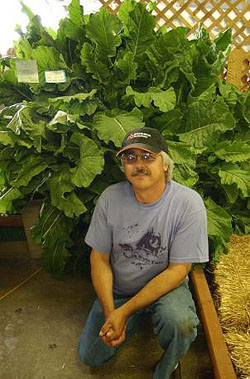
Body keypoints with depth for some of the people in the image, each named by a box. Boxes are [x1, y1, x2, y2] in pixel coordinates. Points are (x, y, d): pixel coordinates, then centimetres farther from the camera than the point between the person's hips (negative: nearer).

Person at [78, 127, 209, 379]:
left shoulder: (188, 203, -23)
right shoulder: (110, 198, -15)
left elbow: (178, 270, -20)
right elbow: (99, 257, -6)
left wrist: (125, 311, -24)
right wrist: (109, 312, -17)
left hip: (166, 285, -2)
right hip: (117, 289, 3)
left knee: (180, 322, -34)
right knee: (91, 356, 4)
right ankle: (136, 320, 31)